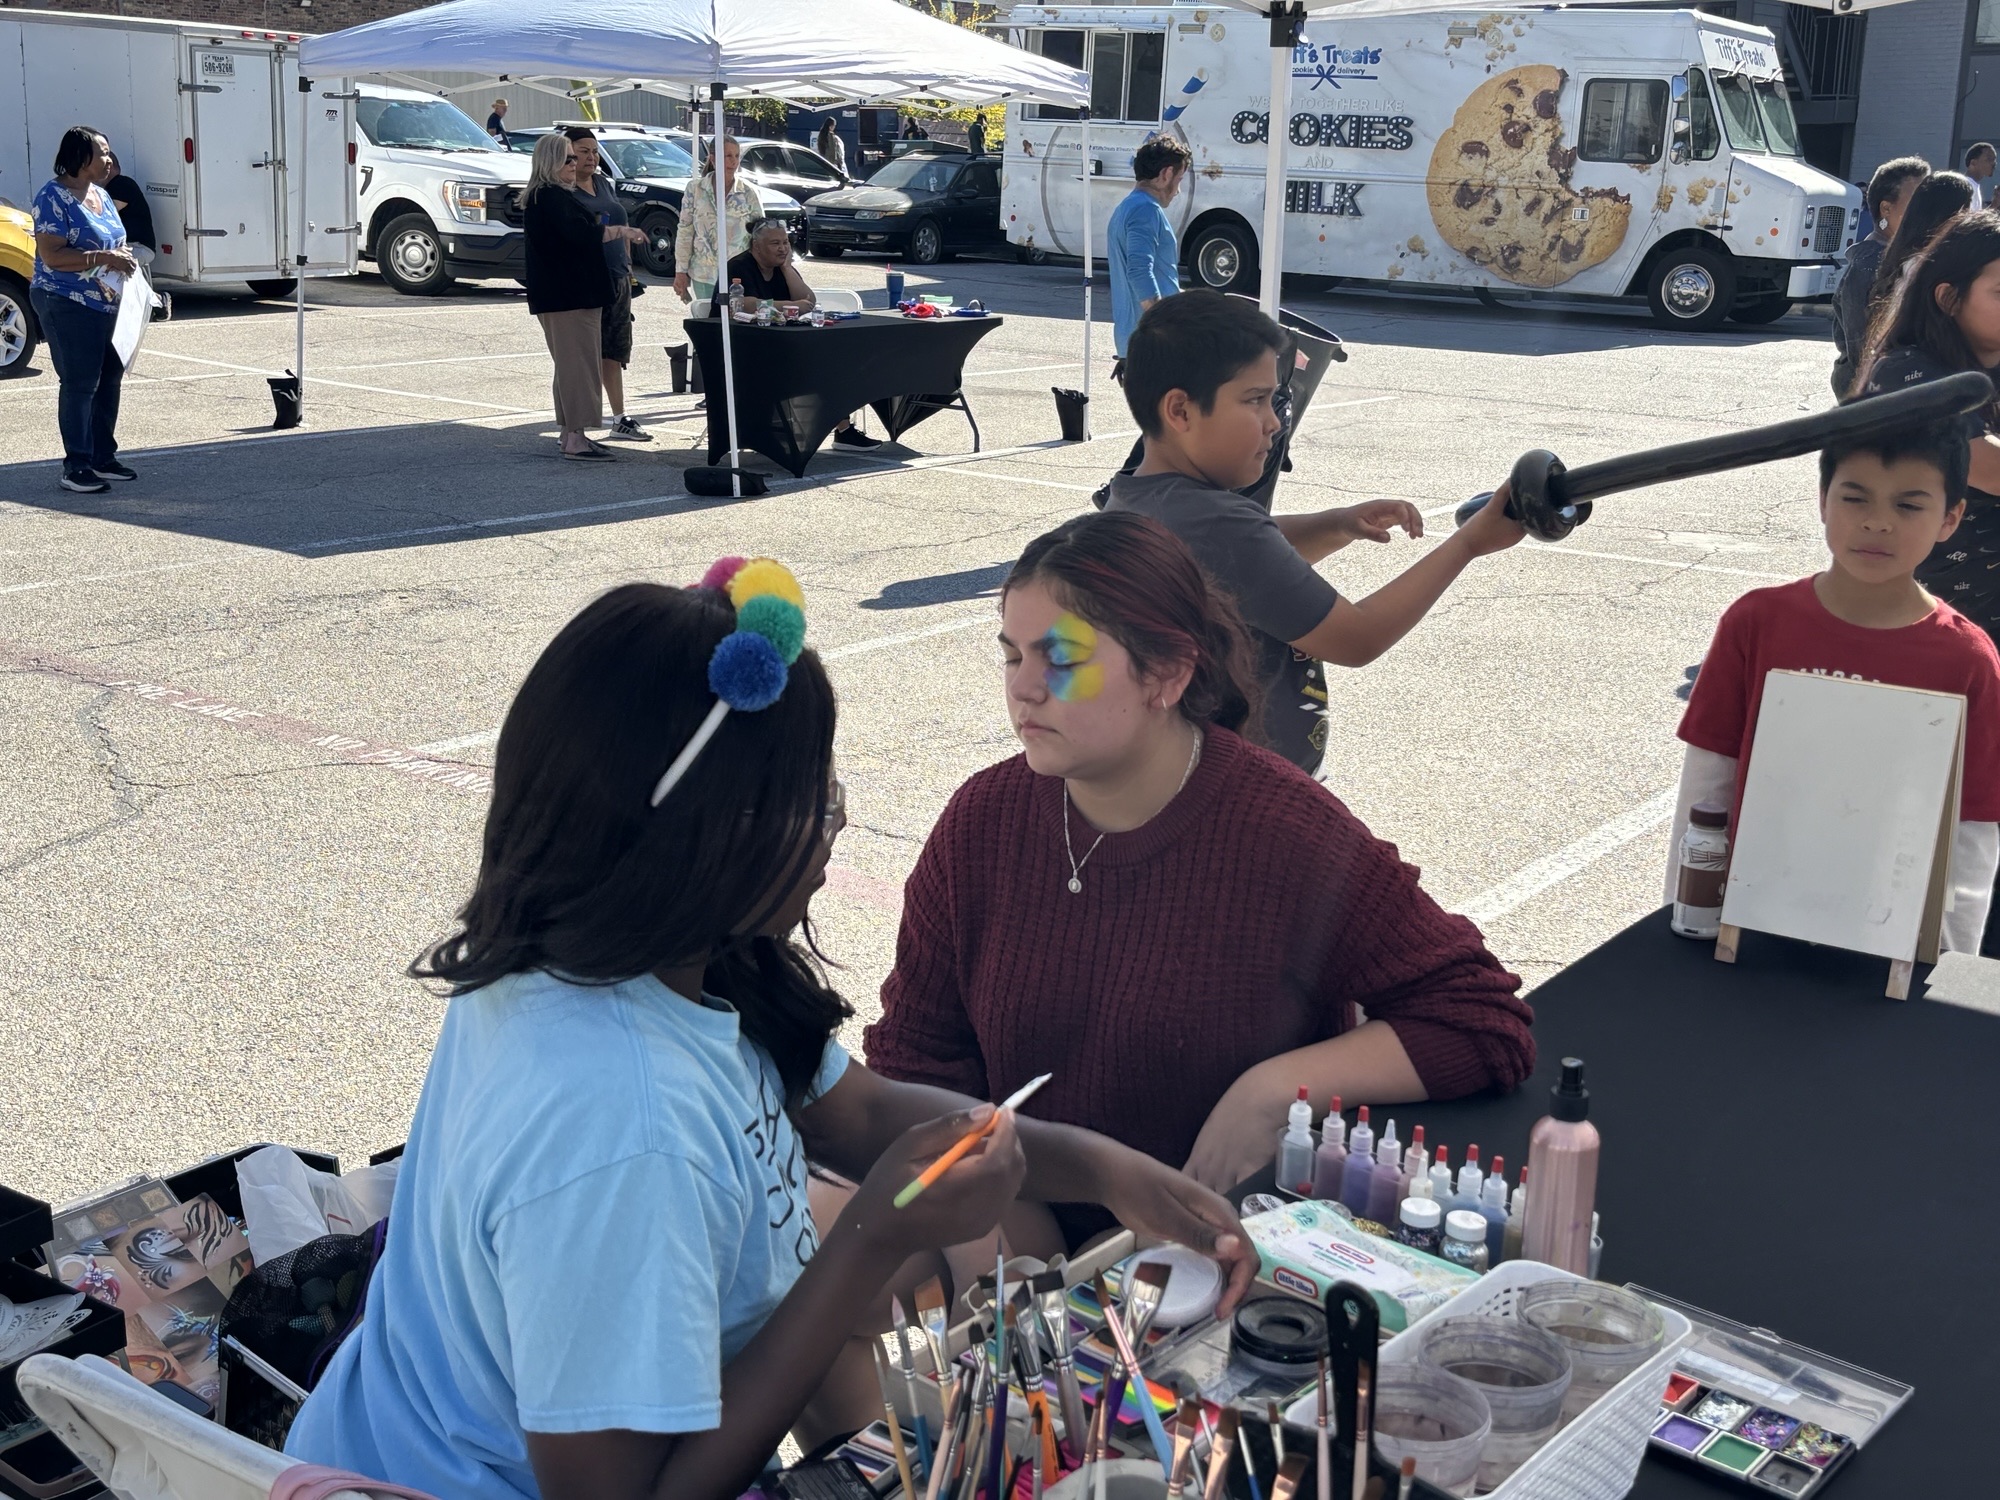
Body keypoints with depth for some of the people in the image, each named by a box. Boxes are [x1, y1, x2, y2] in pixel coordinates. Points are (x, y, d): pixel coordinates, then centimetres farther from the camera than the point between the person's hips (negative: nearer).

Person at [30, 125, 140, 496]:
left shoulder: (100, 194, 14)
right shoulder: (54, 197, -13)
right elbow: (51, 256, -20)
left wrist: (123, 255, 5)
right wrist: (104, 258, -23)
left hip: (107, 304, 9)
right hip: (68, 306, -9)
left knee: (110, 379, 12)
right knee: (79, 385, -7)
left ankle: (103, 458, 23)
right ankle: (76, 468, -2)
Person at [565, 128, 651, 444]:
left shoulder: (604, 184, 14)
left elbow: (622, 224, 22)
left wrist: (627, 266, 16)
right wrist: (622, 231, -24)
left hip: (617, 279, 8)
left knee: (613, 352, 13)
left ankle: (620, 420, 20)